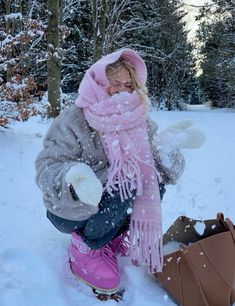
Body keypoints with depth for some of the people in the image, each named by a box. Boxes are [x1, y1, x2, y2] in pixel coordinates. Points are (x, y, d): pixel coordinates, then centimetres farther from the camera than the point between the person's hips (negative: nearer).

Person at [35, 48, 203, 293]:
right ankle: (84, 249, -8)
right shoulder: (73, 121, -21)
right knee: (122, 187, -30)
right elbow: (47, 168, -24)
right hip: (71, 211, -6)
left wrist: (167, 164, -25)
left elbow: (150, 155, -2)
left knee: (156, 183, -12)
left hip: (109, 201, 6)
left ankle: (114, 235, 6)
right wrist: (73, 179, -46)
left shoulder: (135, 119, -4)